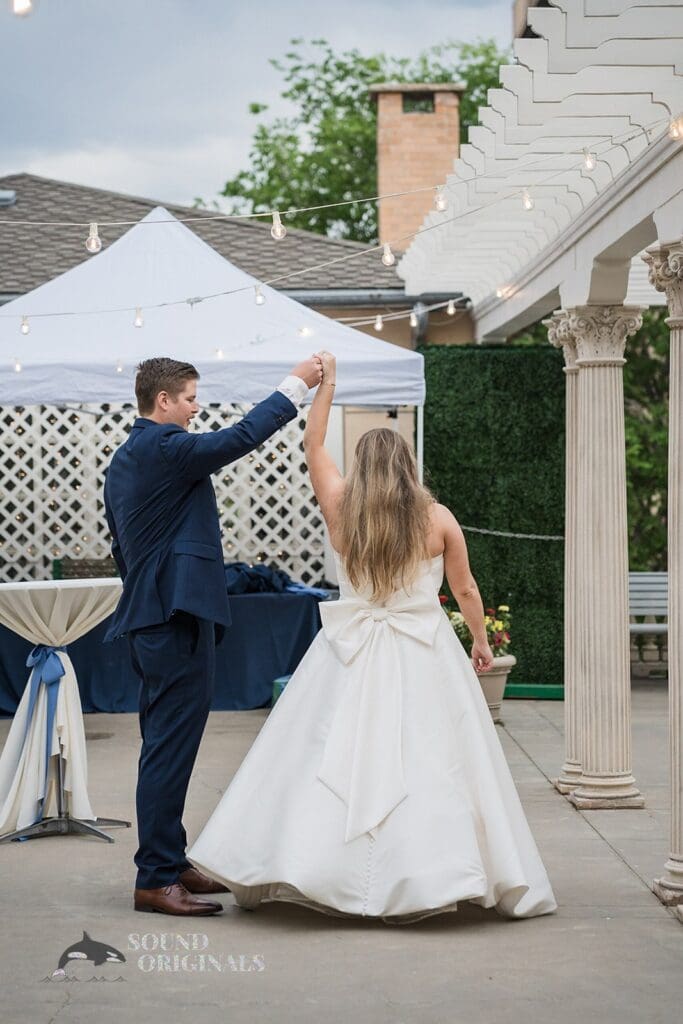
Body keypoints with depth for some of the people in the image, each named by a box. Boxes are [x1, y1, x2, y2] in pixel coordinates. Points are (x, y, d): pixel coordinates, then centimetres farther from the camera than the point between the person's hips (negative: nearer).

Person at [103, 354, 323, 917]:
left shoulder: (124, 459, 18)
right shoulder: (165, 447, -13)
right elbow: (239, 438, -23)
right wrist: (297, 384, -15)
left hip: (149, 613, 11)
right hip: (178, 616, -11)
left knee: (166, 744, 16)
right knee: (171, 747, -9)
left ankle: (170, 861, 24)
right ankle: (156, 880, -6)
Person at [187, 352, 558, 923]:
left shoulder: (342, 509, -1)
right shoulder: (437, 517, -2)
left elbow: (313, 445, 13)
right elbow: (466, 588, 7)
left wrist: (326, 385, 18)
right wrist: (481, 641, 22)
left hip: (351, 657, 2)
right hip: (423, 657, -1)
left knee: (328, 760, 6)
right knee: (422, 763, 0)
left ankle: (263, 879, 9)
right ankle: (419, 882, -2)